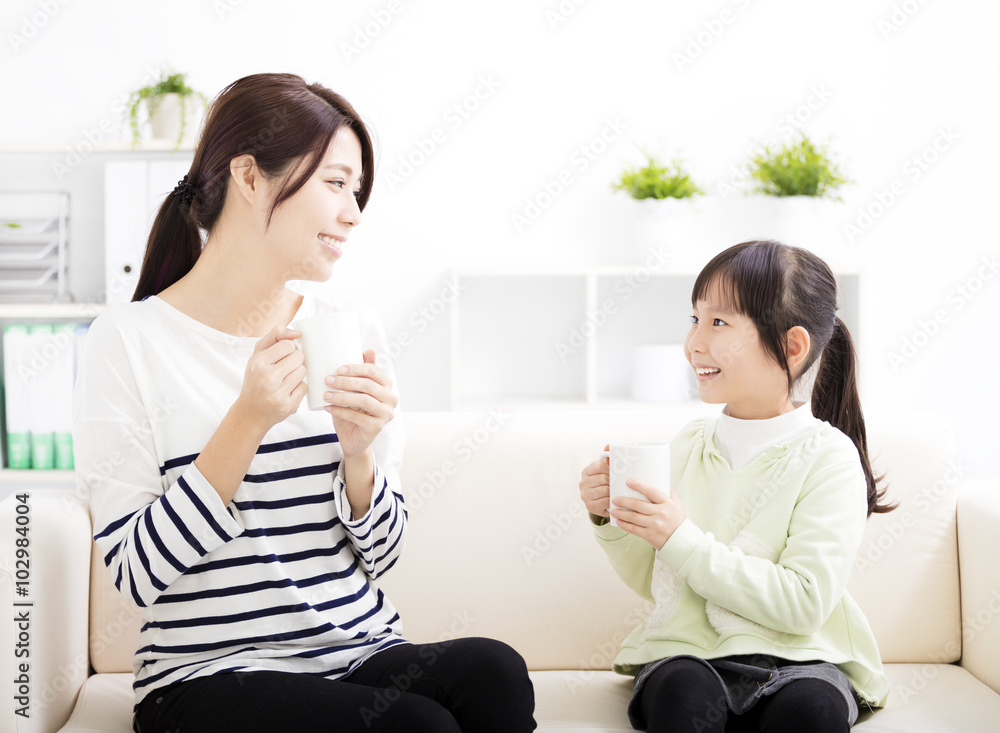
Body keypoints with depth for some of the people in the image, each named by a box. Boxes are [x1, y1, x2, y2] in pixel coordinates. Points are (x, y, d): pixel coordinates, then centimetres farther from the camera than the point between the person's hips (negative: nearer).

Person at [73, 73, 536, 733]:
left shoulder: (352, 330, 7)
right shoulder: (130, 340, -6)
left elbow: (380, 555, 9)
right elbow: (137, 573, -12)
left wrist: (358, 449, -10)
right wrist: (250, 420, -19)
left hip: (366, 652, 5)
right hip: (211, 674, -4)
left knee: (492, 671, -26)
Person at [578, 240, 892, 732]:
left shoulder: (828, 456, -6)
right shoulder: (688, 444, 7)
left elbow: (803, 604, -16)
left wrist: (682, 540, -19)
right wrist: (610, 521, -2)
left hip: (795, 660, -2)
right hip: (686, 652, 2)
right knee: (684, 691, -32)